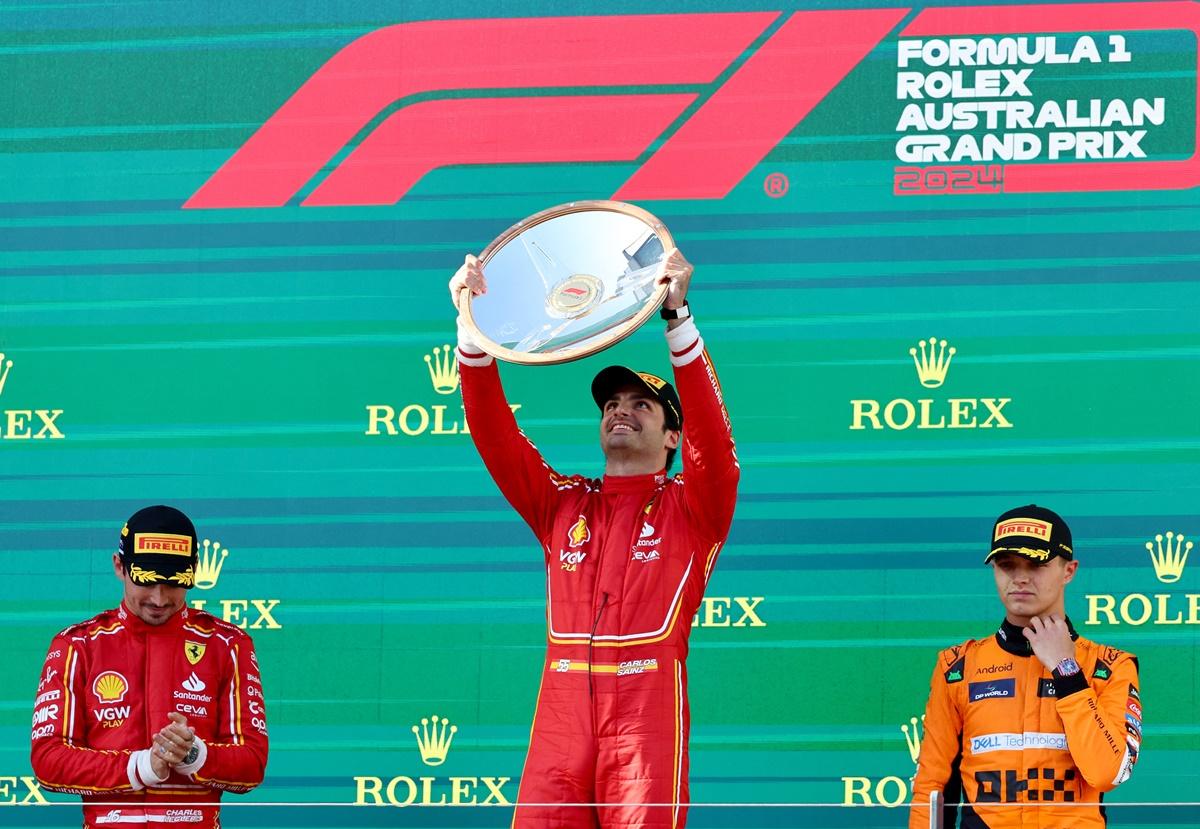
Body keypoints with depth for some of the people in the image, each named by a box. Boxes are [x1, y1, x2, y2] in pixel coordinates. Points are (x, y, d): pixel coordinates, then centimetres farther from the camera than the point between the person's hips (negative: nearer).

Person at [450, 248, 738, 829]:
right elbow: (493, 432, 10)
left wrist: (677, 314, -20)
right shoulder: (561, 505, 20)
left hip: (646, 733, -3)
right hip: (559, 732, 3)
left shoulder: (691, 508, 10)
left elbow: (710, 424, -7)